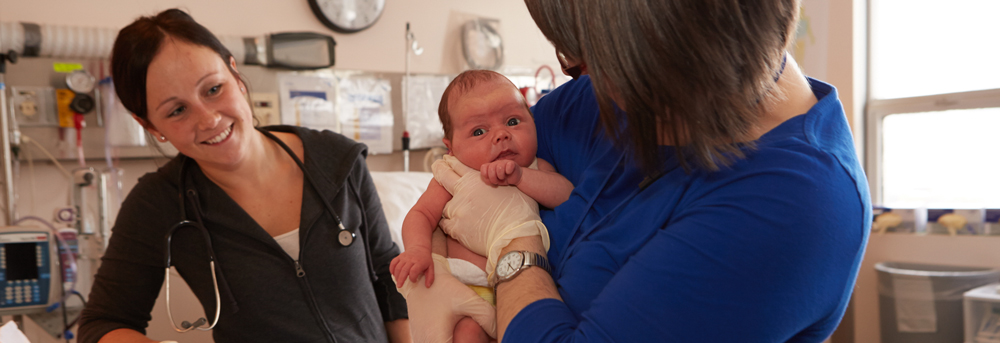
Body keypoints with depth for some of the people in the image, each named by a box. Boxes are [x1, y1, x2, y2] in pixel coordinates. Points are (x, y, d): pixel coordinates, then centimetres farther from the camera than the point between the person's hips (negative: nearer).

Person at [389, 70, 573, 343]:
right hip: (463, 284, -2)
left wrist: (519, 176, -20)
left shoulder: (536, 170, 6)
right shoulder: (454, 177, 2)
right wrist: (417, 249, -18)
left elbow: (569, 194, -9)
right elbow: (421, 214, 3)